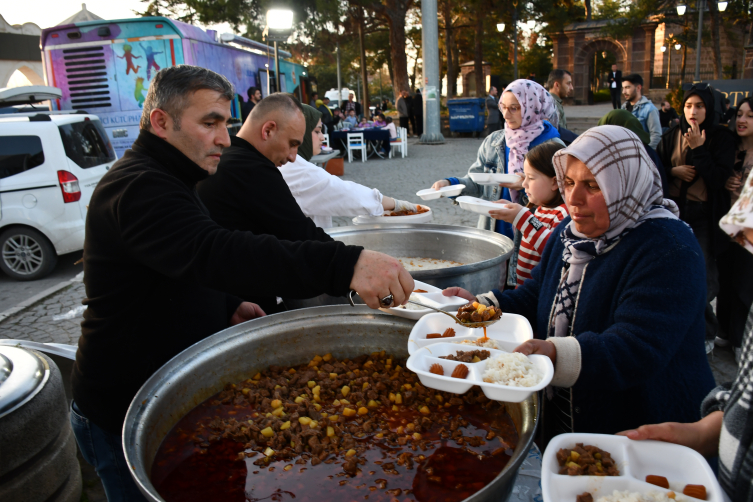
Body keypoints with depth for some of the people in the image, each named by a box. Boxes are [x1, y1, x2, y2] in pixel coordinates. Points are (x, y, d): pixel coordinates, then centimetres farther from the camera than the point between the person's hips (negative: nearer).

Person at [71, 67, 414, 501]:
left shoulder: (161, 181, 11)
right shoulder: (138, 188, -25)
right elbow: (212, 252, -44)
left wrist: (228, 304, 2)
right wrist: (344, 264, -55)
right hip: (126, 418, -9)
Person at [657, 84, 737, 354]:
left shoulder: (722, 137, -3)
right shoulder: (672, 135, 6)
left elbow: (719, 177, -12)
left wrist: (698, 149, -19)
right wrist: (674, 171, -8)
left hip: (704, 216, -3)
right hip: (675, 211, 3)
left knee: (703, 276, -3)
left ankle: (706, 332, 15)